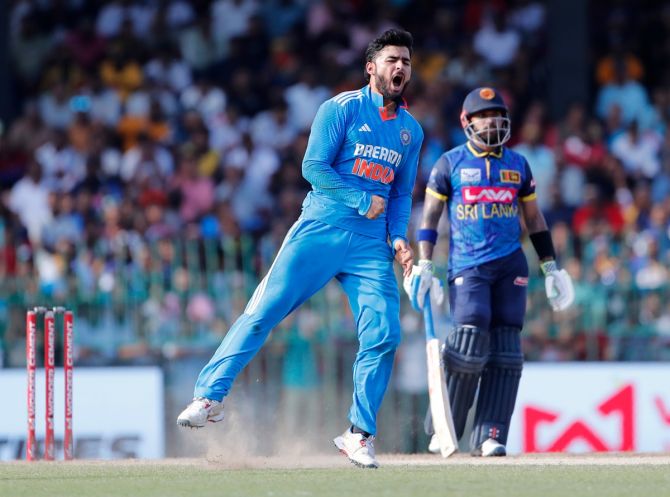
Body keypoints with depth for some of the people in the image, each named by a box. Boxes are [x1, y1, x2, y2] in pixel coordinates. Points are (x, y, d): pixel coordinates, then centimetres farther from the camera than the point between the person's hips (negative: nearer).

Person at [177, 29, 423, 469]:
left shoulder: (411, 130, 16)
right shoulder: (342, 109, -1)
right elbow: (314, 167, -8)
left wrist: (398, 236, 5)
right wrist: (362, 200, -12)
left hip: (371, 244, 4)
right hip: (322, 230, -4)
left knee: (384, 334, -8)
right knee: (265, 311, -11)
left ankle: (360, 435, 3)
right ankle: (211, 396, -5)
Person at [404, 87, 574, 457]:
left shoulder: (518, 165, 13)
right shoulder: (450, 163, 5)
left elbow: (534, 219, 19)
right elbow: (429, 217, 5)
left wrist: (550, 267, 15)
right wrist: (424, 266, -5)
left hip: (510, 266, 3)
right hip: (466, 266, -3)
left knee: (505, 350, -5)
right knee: (470, 340, -17)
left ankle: (489, 437, -4)